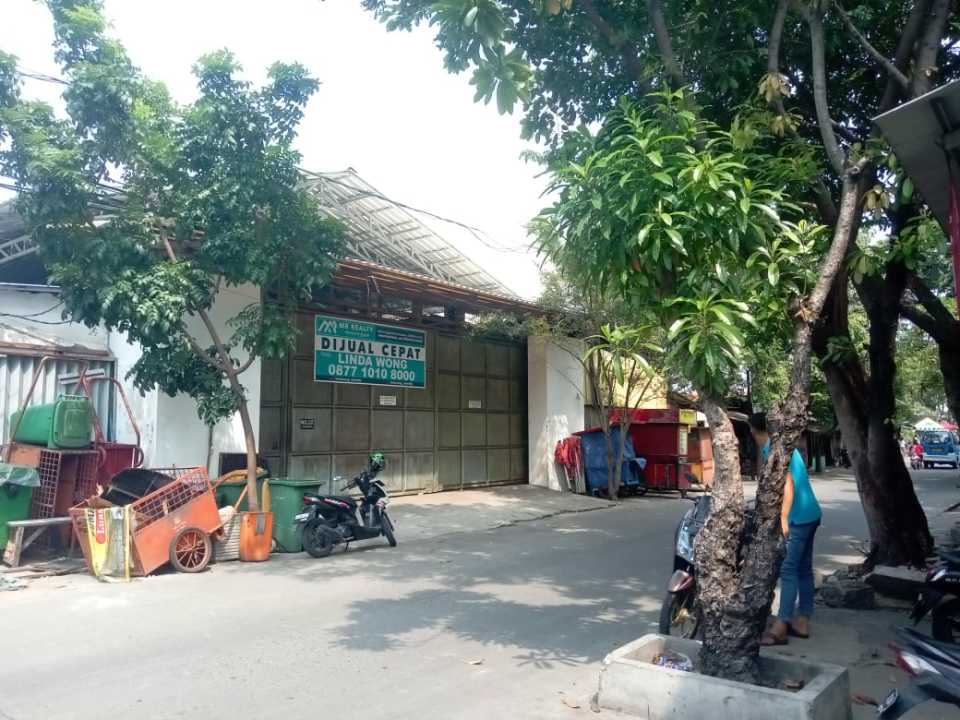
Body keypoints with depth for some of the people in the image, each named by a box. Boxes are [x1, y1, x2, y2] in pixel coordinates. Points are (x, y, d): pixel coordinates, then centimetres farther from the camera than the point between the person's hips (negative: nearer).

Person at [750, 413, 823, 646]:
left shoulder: (772, 449, -12)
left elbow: (787, 483, -20)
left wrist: (783, 517, -21)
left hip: (798, 517, -10)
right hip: (811, 514, 10)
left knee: (788, 570, -8)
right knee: (804, 569, 12)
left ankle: (780, 627, -7)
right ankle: (802, 621, 18)